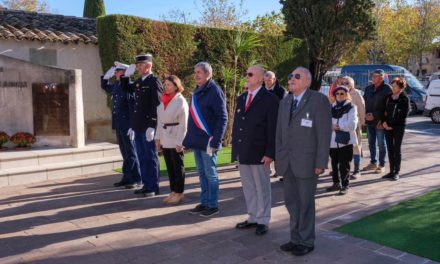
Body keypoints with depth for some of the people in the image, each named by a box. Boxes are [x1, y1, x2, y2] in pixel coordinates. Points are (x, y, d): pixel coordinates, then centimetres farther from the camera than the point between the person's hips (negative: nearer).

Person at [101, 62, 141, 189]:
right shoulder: (115, 85, 12)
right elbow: (104, 86, 34)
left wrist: (131, 125, -23)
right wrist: (107, 74, 18)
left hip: (127, 125, -8)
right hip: (119, 125, 8)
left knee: (131, 153, -1)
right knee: (125, 153, 13)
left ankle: (136, 179, 7)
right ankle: (127, 177, 22)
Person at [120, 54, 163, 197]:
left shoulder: (154, 81, -9)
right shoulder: (138, 81, 14)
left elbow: (157, 105, -16)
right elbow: (126, 88, 33)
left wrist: (152, 126, -20)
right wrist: (126, 76, 16)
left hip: (148, 127, -8)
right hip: (138, 127, 8)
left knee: (150, 157, 0)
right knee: (142, 157, 12)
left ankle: (153, 187, 9)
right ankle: (146, 185, 22)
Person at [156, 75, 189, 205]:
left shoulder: (181, 101, -10)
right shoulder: (163, 100, 9)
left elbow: (183, 123, -12)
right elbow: (160, 120, 14)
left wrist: (179, 142, -16)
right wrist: (158, 137, 10)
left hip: (176, 139, -6)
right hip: (165, 138, 6)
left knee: (178, 166, 2)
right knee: (169, 166, 11)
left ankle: (179, 193, 13)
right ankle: (173, 191, 21)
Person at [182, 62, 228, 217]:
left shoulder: (214, 91, -11)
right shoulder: (197, 91, 13)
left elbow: (222, 118, -15)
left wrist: (215, 141, -20)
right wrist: (189, 139, 14)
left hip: (207, 141, -7)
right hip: (197, 141, 7)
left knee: (210, 174, 2)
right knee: (202, 174, 13)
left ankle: (213, 205, 13)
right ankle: (204, 203, 23)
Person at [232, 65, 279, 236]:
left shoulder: (270, 99, -7)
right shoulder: (241, 98, 13)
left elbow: (273, 128, -11)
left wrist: (270, 153, -16)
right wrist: (235, 148, 11)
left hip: (259, 153, -6)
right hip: (242, 153, 7)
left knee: (262, 189, 6)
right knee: (248, 188, 15)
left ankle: (262, 221, 19)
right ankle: (253, 218, 27)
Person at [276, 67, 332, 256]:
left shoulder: (319, 100, -7)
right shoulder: (284, 102, 12)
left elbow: (324, 132, -11)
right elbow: (279, 132, 13)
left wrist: (321, 162, -15)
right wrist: (278, 158, 8)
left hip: (307, 161, -6)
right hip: (287, 162, 6)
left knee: (305, 203, 5)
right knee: (291, 202, 13)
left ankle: (306, 242, 21)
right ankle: (296, 238, 27)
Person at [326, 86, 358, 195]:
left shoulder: (351, 108, -1)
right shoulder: (331, 107, 12)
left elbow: (352, 125, -13)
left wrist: (338, 126, -12)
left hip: (346, 141, -5)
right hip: (332, 141, 5)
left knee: (344, 165, -1)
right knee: (334, 164, 13)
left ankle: (345, 185, 11)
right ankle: (336, 183, 27)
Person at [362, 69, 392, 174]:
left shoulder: (387, 89, -8)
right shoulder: (368, 88, 11)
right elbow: (364, 103, 14)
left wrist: (375, 116, -16)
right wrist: (366, 114, -3)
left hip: (379, 121, -6)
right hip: (369, 121, 6)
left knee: (381, 144, 2)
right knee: (371, 143, 13)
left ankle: (382, 165, 12)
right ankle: (373, 163, 24)